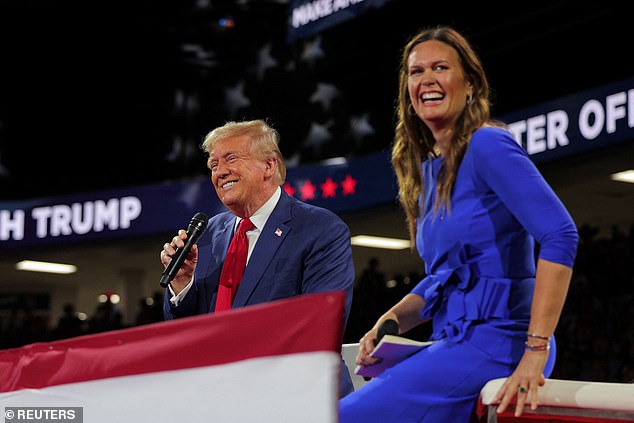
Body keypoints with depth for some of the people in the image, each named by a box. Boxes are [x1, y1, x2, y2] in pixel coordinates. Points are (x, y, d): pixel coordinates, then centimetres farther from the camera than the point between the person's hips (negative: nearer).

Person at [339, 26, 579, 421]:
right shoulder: (428, 168, 15)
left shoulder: (487, 144, -11)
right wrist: (389, 321, 5)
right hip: (454, 341, 8)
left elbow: (560, 235, -22)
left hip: (493, 342, -8)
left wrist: (536, 350, -26)